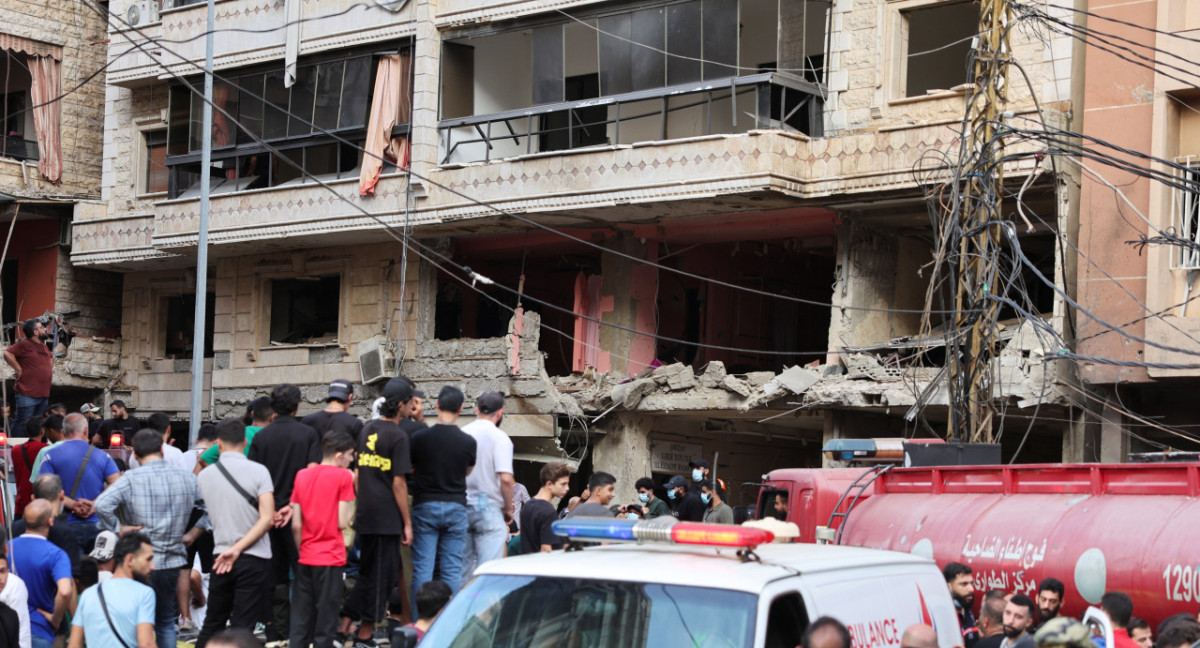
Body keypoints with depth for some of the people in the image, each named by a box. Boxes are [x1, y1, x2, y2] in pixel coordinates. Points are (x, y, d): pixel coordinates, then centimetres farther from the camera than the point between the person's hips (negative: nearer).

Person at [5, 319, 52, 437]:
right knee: (22, 424, -7)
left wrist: (50, 368, 20)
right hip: (27, 395, -8)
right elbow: (7, 353, -23)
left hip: (44, 395, 8)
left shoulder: (44, 346, 17)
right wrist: (18, 369, -18)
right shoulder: (24, 344, -10)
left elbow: (50, 358, 38)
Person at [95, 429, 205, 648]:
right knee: (166, 623, 17)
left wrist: (118, 528, -11)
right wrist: (194, 532, 12)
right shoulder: (187, 477, 2)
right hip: (173, 561, 4)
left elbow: (102, 504, -24)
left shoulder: (132, 479, -11)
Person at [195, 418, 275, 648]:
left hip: (220, 558, 3)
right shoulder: (258, 471, -7)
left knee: (212, 624, 16)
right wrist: (238, 549, -13)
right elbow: (267, 519, -15)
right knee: (242, 628, -2)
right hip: (254, 559, -3)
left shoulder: (204, 475, 3)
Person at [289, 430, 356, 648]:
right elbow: (342, 522, -11)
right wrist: (351, 491, 1)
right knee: (326, 618, 1)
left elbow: (296, 525, 6)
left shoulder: (302, 475, 8)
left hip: (305, 558, 5)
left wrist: (301, 551, 17)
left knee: (300, 621, 10)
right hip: (330, 559, -5)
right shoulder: (343, 476, -7)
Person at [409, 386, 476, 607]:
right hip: (456, 506, 1)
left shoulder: (419, 437, -7)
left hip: (425, 506, -1)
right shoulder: (468, 442, -4)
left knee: (422, 567, 3)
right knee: (453, 568, 5)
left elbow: (410, 468, 7)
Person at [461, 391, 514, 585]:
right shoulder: (499, 438, -9)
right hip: (488, 508, -5)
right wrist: (508, 509, -4)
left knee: (463, 566, 14)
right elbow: (506, 479, -17)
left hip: (461, 508, 5)